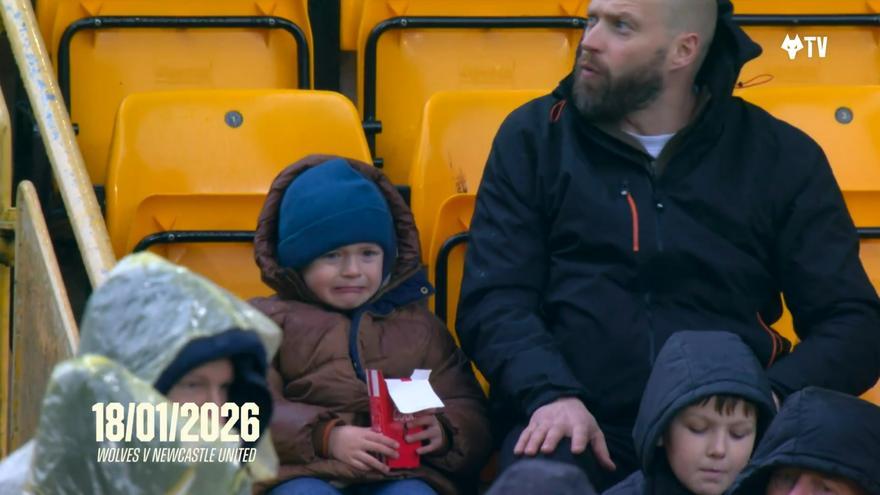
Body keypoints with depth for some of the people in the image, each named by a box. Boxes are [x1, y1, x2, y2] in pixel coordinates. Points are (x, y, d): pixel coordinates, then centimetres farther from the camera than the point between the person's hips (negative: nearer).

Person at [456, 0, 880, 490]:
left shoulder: (780, 158, 9)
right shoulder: (536, 138, 10)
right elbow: (494, 300, 2)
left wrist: (771, 398, -14)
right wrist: (550, 394, -19)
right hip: (578, 432, 0)